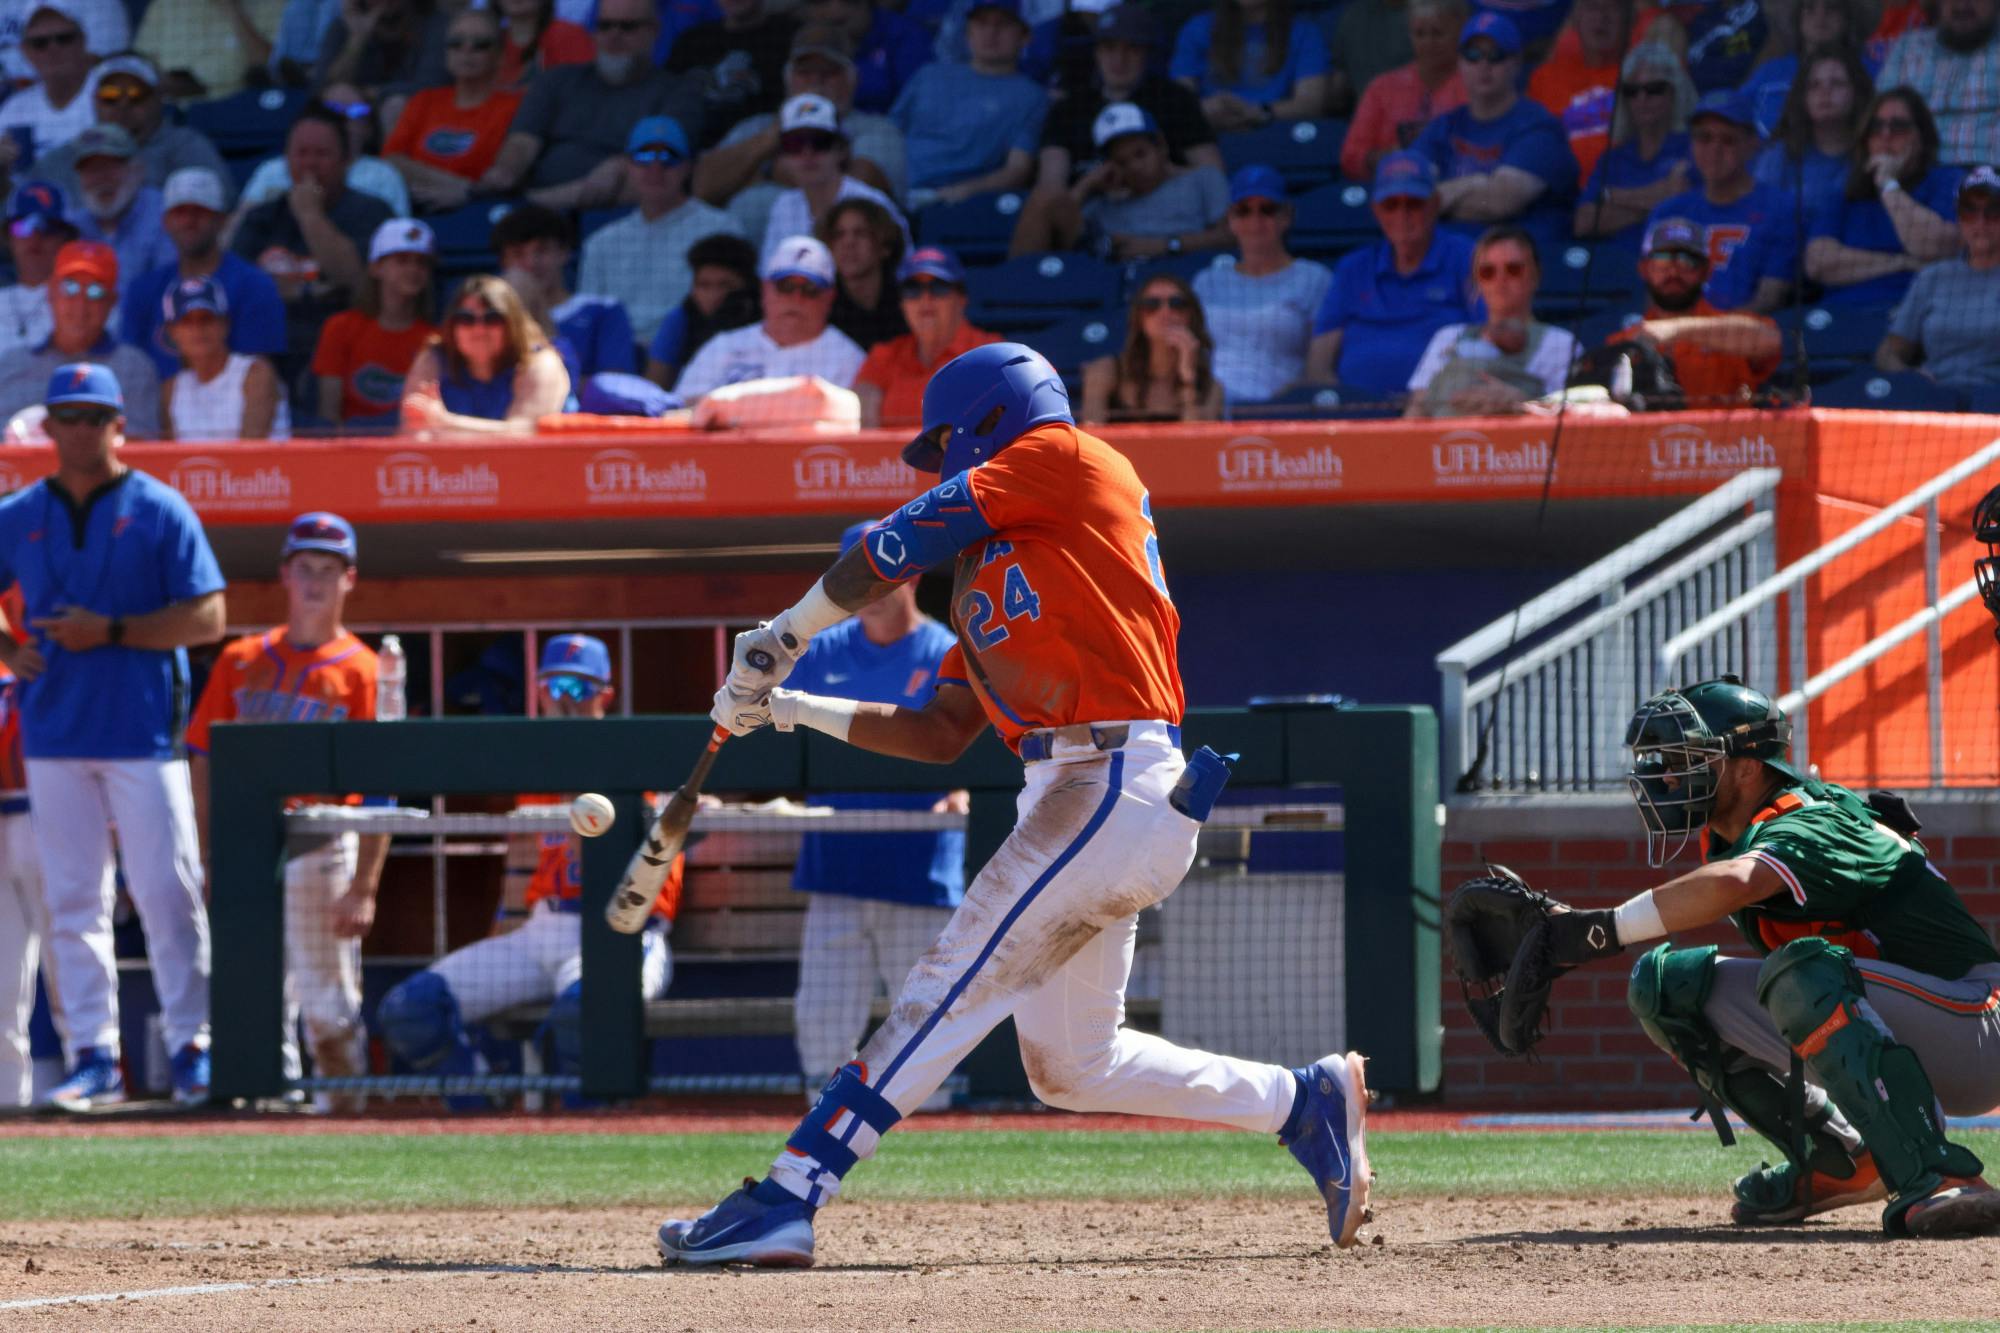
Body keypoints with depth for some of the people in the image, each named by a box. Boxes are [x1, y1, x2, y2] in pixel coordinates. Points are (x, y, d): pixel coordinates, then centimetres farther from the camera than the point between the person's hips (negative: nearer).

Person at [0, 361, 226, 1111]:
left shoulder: (159, 511, 0)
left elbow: (208, 617, -5)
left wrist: (111, 632, -15)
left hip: (144, 732, -3)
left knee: (167, 892, -5)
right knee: (72, 900, 3)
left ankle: (192, 1047, 1)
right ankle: (93, 1056, 6)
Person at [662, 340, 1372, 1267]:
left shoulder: (1064, 457, 2)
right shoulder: (990, 569, 26)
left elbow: (895, 548, -3)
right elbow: (939, 735, 24)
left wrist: (784, 636, 6)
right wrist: (793, 709, 23)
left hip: (1115, 784, -10)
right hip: (1076, 796, 10)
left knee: (951, 989, -15)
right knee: (1069, 1067, 13)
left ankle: (788, 1198, -22)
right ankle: (1307, 1104, 22)